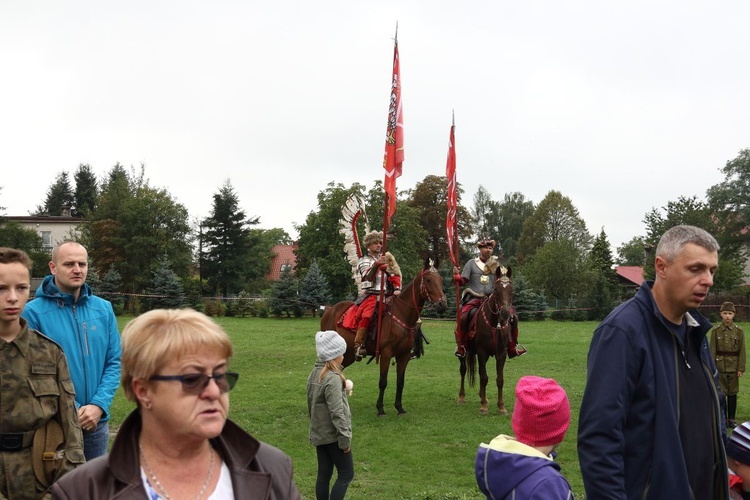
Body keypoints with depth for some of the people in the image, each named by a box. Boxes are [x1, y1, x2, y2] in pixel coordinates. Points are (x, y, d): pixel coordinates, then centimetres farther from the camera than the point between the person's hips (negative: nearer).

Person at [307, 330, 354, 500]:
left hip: (319, 434, 8)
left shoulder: (314, 374, 6)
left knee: (323, 475, 12)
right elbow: (337, 412, -23)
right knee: (346, 474, 0)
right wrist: (345, 438, -17)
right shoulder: (333, 378, -22)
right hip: (333, 435, -8)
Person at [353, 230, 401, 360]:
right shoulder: (364, 261, 7)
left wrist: (397, 289, -3)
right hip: (370, 295, -5)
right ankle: (358, 346, -30)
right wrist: (376, 264, -28)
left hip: (387, 296, 5)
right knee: (366, 315, -31)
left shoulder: (386, 258, 19)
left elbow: (395, 276, 15)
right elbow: (368, 277, -12)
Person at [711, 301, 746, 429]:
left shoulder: (739, 331, -1)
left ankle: (731, 419, 18)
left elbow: (742, 351, 0)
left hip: (733, 367, 1)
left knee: (732, 393, 8)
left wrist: (741, 368, -4)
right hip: (720, 366, -1)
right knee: (720, 393, 3)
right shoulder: (715, 331, -2)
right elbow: (712, 350, -2)